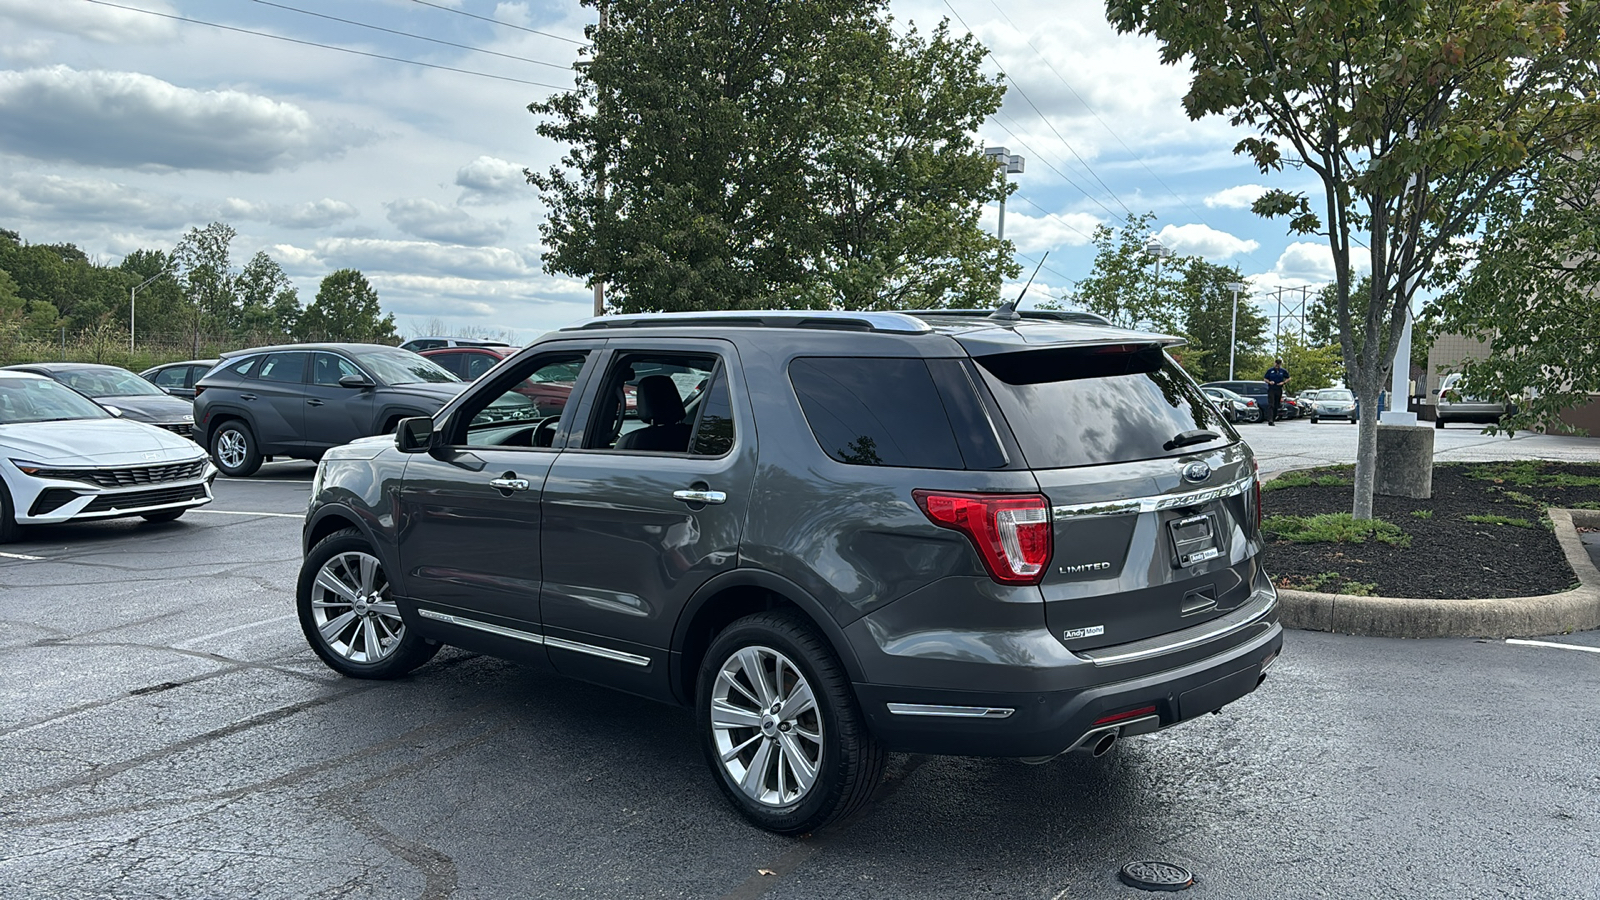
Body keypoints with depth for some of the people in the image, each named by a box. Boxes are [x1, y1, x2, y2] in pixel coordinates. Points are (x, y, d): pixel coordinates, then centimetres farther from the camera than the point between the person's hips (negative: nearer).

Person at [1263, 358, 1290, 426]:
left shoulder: (1283, 371, 6)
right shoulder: (1270, 370, 2)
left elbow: (1288, 379, 14)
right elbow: (1265, 379, 8)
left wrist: (1283, 382, -5)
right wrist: (1269, 382, -13)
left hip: (1279, 390, 2)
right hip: (1271, 389, -2)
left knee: (1276, 406, 7)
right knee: (1271, 405, -13)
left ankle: (1273, 419, 16)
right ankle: (1270, 420, -22)